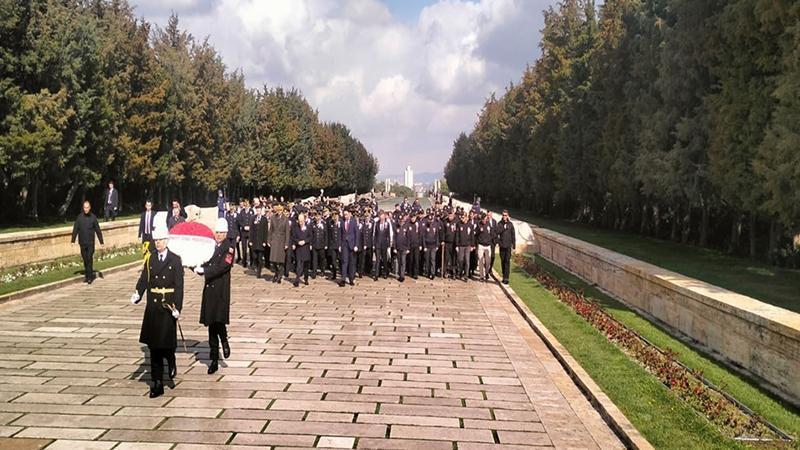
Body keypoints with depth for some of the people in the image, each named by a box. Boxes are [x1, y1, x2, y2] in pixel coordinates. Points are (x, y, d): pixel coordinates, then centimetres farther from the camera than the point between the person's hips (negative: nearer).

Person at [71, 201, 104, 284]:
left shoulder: (93, 217, -3)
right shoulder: (79, 217, 0)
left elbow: (98, 230, 1)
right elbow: (75, 229, 4)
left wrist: (101, 242, 1)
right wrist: (73, 240, 0)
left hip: (90, 242, -2)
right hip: (82, 242, 2)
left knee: (90, 258, -8)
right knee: (85, 259, 9)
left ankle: (90, 276, -5)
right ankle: (86, 275, 20)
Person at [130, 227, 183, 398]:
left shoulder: (175, 260, -2)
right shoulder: (150, 259, 8)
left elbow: (179, 286, -6)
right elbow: (144, 279, 0)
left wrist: (177, 307, -13)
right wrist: (137, 294, -20)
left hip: (168, 307, -4)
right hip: (153, 307, 4)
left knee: (166, 343, -7)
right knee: (153, 345, 5)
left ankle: (171, 363, 28)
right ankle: (157, 383, 13)